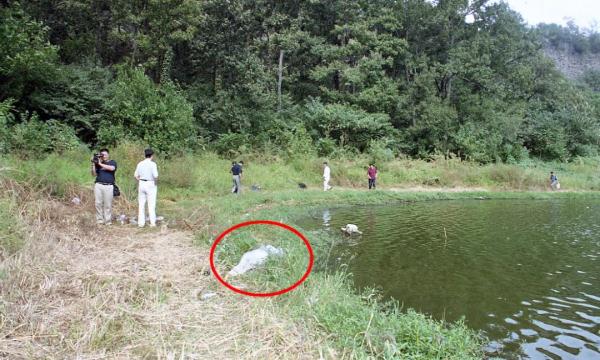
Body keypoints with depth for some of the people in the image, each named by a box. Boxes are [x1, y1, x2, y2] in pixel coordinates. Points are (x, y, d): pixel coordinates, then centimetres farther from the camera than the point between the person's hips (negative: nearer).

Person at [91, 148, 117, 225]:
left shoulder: (113, 162, 10)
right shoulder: (98, 163, 17)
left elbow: (112, 168, -13)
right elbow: (94, 174, 11)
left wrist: (100, 164, -9)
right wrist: (93, 164, 0)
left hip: (108, 186, -3)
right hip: (98, 185, 3)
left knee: (108, 205, -4)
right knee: (98, 203, -2)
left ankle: (108, 221, 1)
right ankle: (99, 220, 5)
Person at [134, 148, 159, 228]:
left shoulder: (140, 164, 5)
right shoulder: (153, 164, -11)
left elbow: (135, 175, 4)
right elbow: (156, 176, -19)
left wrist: (140, 181, 13)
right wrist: (155, 181, 0)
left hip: (141, 183, 5)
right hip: (150, 184, -4)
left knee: (141, 204, 9)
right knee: (151, 204, 1)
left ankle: (141, 222, 11)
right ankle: (153, 222, 2)